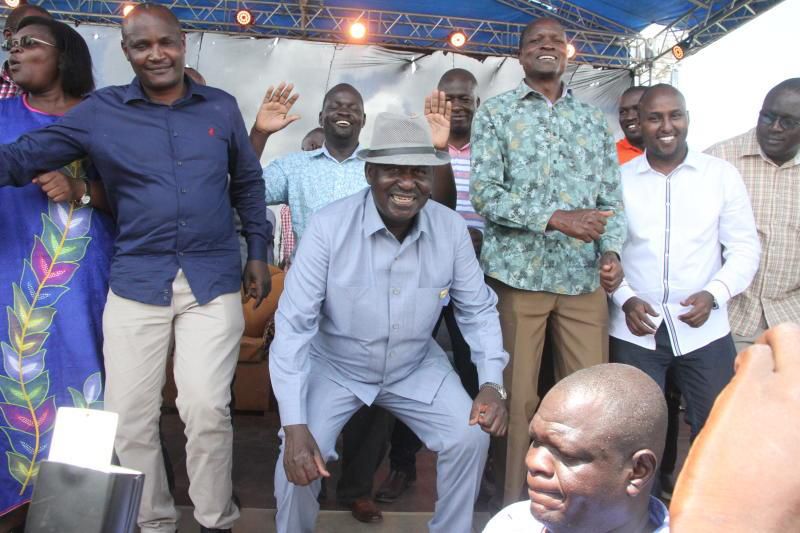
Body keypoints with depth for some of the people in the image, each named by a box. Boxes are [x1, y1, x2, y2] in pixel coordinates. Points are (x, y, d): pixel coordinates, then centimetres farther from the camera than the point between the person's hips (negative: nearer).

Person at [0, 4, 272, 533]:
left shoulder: (221, 107, 7)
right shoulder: (99, 111, 3)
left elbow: (249, 183, 14)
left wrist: (258, 253, 11)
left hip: (213, 280, 0)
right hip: (136, 282, 1)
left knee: (207, 408, -3)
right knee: (129, 416, 7)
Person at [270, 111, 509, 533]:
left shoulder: (452, 228, -14)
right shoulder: (328, 227, -24)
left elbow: (478, 310, -2)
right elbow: (294, 324, -23)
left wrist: (491, 382, -15)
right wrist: (295, 425, -29)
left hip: (417, 367, 3)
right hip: (334, 366, -2)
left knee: (471, 438, -10)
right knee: (299, 457, -18)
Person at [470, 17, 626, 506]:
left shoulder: (594, 121, 15)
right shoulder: (495, 113, 4)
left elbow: (612, 198, 13)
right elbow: (485, 194, -7)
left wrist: (611, 250, -6)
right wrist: (558, 218, -17)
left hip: (585, 279, 3)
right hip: (518, 274, -3)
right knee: (517, 398, 4)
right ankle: (512, 504, 22)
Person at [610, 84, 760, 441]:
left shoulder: (722, 175, 2)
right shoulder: (618, 179, 2)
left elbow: (745, 248, 1)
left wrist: (714, 294, -15)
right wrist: (625, 299, -11)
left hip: (705, 331, 0)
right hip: (634, 331, 0)